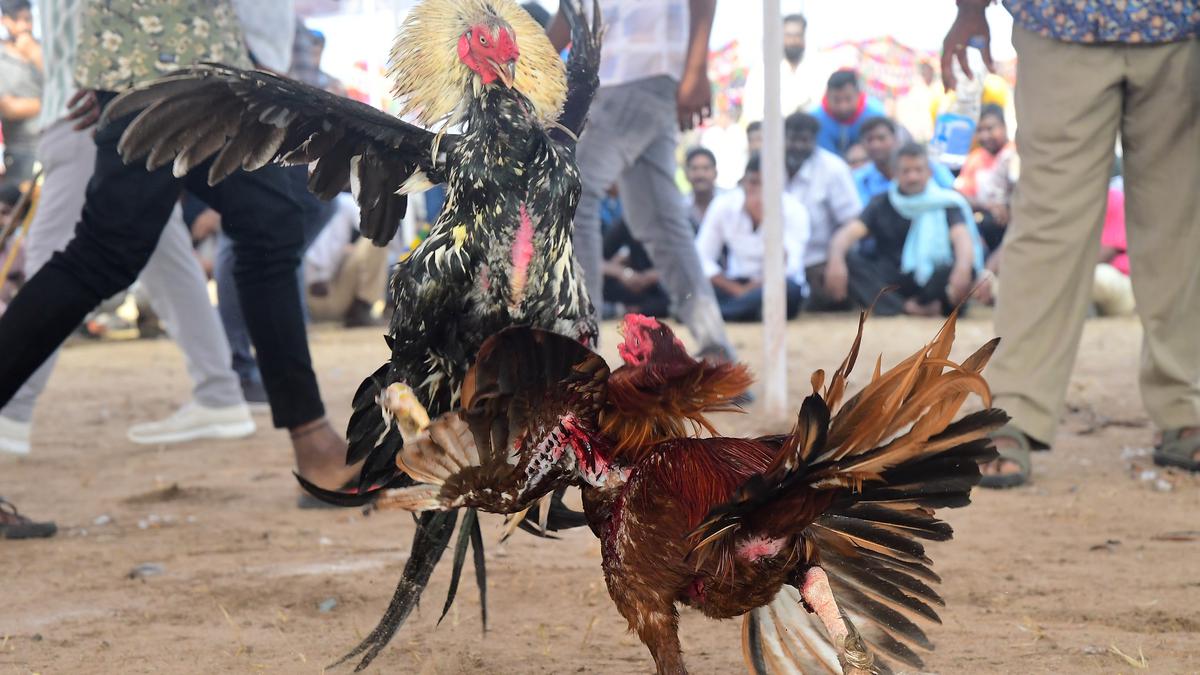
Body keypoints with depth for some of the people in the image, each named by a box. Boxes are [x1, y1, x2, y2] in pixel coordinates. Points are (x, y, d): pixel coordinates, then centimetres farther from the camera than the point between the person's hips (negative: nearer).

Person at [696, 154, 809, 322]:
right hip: (736, 285, 1)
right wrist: (738, 290, -17)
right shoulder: (724, 205, -6)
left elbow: (786, 269, -25)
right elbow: (702, 259, -8)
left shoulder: (794, 211, -12)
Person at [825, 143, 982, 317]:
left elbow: (962, 238, -13)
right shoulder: (881, 204, 9)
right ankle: (907, 308, -33)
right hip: (887, 283, 2)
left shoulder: (946, 203, 4)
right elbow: (848, 234, -5)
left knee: (967, 269, -31)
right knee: (847, 259, -25)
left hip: (929, 281, -2)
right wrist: (836, 260, -29)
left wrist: (963, 269, -37)